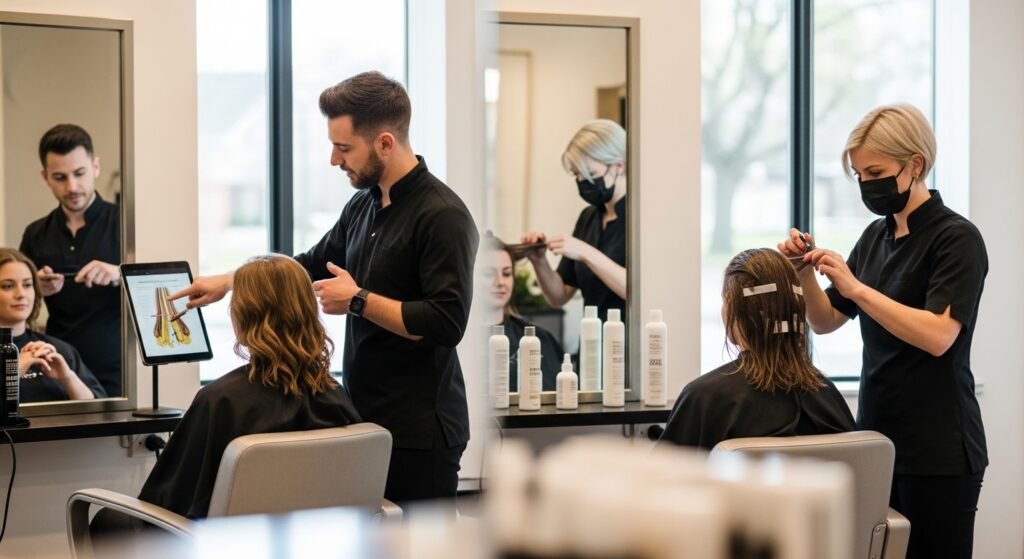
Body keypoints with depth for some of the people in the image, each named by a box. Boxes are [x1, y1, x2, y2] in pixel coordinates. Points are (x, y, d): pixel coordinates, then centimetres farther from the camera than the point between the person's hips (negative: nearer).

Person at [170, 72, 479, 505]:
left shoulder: (442, 216, -14)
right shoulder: (363, 206, 11)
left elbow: (446, 323, -22)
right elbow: (313, 265, 28)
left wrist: (359, 300, -13)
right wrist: (228, 281, 21)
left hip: (419, 433, -8)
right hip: (366, 421, 8)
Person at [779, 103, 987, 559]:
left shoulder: (957, 239, -10)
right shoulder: (876, 236, 12)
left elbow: (938, 336, -22)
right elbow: (825, 321, 15)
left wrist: (856, 287, -24)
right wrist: (806, 273, -3)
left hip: (938, 449, -7)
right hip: (878, 437, 7)